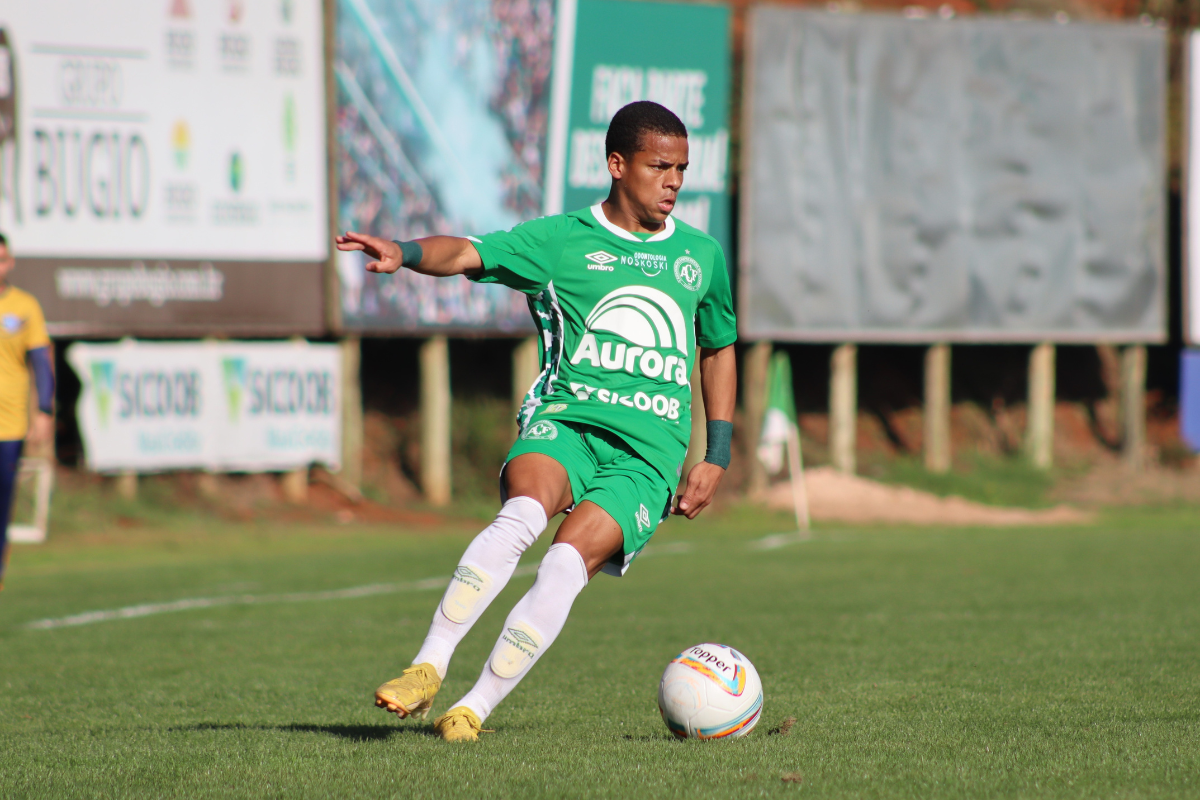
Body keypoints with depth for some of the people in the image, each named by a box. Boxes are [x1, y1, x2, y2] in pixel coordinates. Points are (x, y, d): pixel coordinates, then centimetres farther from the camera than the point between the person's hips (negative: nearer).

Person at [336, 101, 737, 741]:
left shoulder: (702, 256, 17)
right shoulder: (562, 240, 6)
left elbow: (719, 349, 30)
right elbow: (468, 254, -8)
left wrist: (716, 457, 22)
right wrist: (405, 253, -30)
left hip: (649, 454, 1)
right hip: (565, 420, -1)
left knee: (567, 563, -24)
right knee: (524, 512, -34)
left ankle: (474, 709, -18)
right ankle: (428, 667, -29)